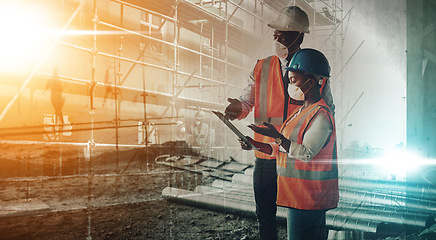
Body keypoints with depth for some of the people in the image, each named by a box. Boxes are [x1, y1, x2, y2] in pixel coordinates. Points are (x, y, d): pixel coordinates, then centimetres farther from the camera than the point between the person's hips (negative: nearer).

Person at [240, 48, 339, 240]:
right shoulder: (301, 111, 15)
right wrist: (256, 145, 7)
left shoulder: (321, 115, -16)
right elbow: (284, 149, 16)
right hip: (298, 193, 10)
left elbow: (306, 153, -23)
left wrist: (276, 136, -28)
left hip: (308, 194, -10)